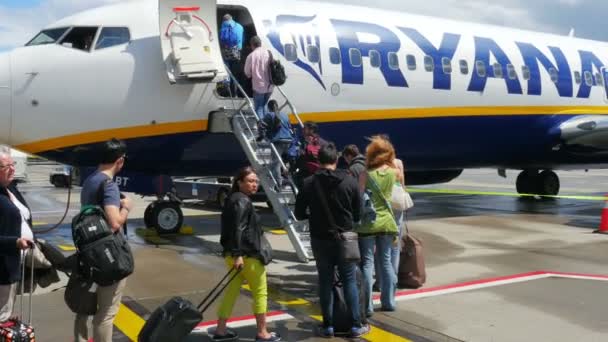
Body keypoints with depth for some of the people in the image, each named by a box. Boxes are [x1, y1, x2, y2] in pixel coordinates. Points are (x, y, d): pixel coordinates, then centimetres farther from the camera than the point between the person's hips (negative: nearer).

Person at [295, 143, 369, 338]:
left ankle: (328, 326, 14)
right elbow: (358, 214, -1)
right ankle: (356, 325, 12)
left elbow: (299, 214, -3)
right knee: (350, 281, 9)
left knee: (325, 282, 11)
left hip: (320, 239, 0)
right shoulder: (350, 181, -7)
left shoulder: (309, 183, -8)